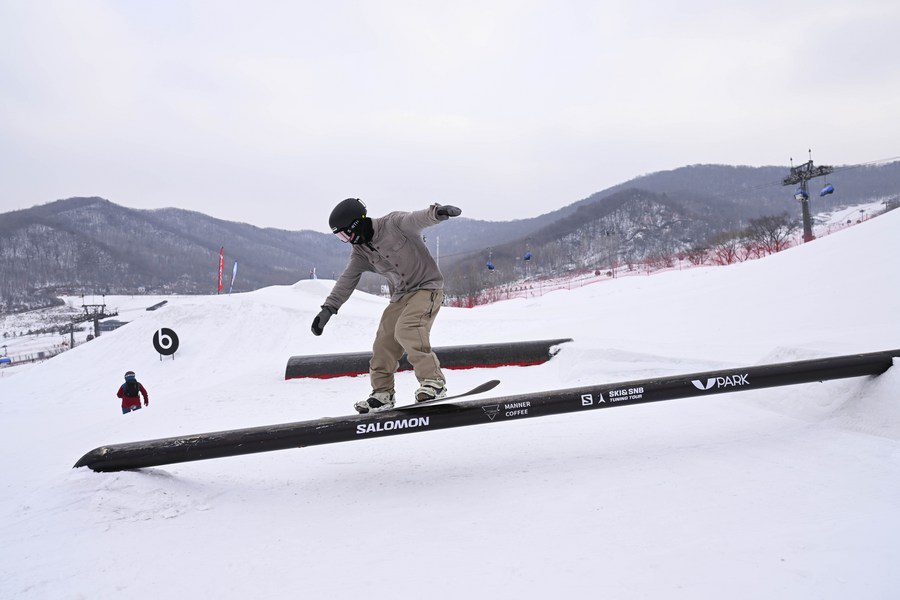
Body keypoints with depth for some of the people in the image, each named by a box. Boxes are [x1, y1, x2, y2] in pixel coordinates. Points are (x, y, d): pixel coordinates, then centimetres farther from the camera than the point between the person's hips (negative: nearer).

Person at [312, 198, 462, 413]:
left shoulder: (393, 223, -15)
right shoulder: (359, 251, 6)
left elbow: (418, 219, -31)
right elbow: (347, 280, 7)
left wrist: (437, 212, -53)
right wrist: (328, 308, 0)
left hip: (427, 287, -7)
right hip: (400, 296, 7)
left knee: (406, 329, -28)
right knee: (384, 341, 0)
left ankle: (433, 381, -21)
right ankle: (382, 393, 16)